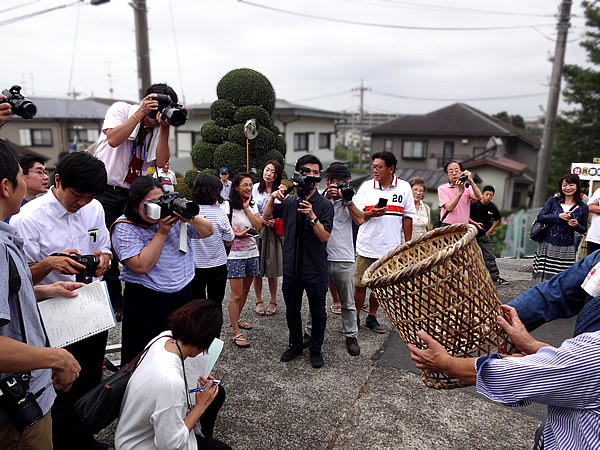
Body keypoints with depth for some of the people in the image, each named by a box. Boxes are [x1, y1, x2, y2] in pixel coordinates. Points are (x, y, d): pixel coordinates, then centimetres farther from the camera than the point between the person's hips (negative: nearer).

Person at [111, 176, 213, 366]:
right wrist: (161, 232, -19)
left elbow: (208, 231, 4)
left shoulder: (175, 214, 1)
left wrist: (189, 218, -15)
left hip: (183, 293, 5)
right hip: (146, 301, -4)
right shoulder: (124, 227, -10)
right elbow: (141, 266, -21)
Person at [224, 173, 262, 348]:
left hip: (251, 252, 6)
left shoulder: (252, 205, 9)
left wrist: (246, 208, -8)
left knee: (245, 290, 17)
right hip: (235, 255, -6)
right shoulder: (229, 206, -9)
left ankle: (236, 319, 37)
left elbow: (258, 225, -3)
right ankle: (236, 333, 3)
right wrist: (237, 234, -22)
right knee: (237, 294, -5)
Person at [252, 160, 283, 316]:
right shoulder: (255, 188, 3)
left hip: (273, 232, -1)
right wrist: (262, 219, -13)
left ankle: (273, 301, 20)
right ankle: (259, 301, 22)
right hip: (256, 230, 1)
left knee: (272, 270, 4)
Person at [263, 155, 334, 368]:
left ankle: (315, 349, 30)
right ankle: (295, 345, 38)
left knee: (318, 313, 10)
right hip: (291, 267, 3)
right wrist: (273, 197, -7)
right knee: (292, 310, 18)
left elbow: (324, 237, -12)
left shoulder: (325, 205, -7)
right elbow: (266, 216, 9)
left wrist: (312, 217, -27)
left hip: (315, 269, -3)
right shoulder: (289, 201, 4)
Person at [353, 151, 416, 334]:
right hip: (366, 246, 0)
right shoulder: (366, 186, 2)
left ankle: (372, 317, 27)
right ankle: (355, 318, 19)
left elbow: (407, 217, 6)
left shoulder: (404, 188, 2)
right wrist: (371, 213, -17)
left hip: (390, 247, 1)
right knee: (360, 284, 3)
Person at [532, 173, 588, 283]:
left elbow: (583, 229, 12)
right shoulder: (553, 201, 5)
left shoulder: (582, 207, 6)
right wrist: (558, 216, -13)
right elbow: (540, 217, -2)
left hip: (566, 248, 0)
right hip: (547, 245, 0)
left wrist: (576, 225, -9)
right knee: (544, 279, 0)